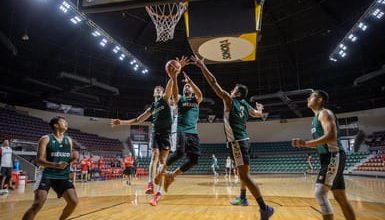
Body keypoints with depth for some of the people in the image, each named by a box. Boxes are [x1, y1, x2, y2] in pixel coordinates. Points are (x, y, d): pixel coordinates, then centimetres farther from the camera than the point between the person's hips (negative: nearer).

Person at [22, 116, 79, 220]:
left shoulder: (69, 140, 9)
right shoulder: (46, 139, -6)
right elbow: (39, 160, -11)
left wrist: (74, 158, -8)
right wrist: (55, 165, -28)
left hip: (63, 176, 5)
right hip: (47, 175, -4)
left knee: (74, 202, -2)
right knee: (38, 204, -14)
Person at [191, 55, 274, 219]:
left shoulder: (229, 100, -7)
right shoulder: (246, 106, 13)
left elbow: (214, 83, -10)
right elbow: (258, 114, 33)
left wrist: (202, 66, -5)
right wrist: (260, 108, 57)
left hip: (237, 142, -9)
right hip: (242, 140, 9)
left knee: (244, 175, -10)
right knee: (243, 171, 24)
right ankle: (242, 198, 40)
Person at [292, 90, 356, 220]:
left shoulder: (324, 113, -9)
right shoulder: (317, 117, 20)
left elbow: (331, 137, -24)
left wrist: (305, 143, -25)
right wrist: (303, 144, 11)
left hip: (333, 157, -10)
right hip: (329, 158, 10)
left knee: (320, 193, -14)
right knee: (340, 197, 13)